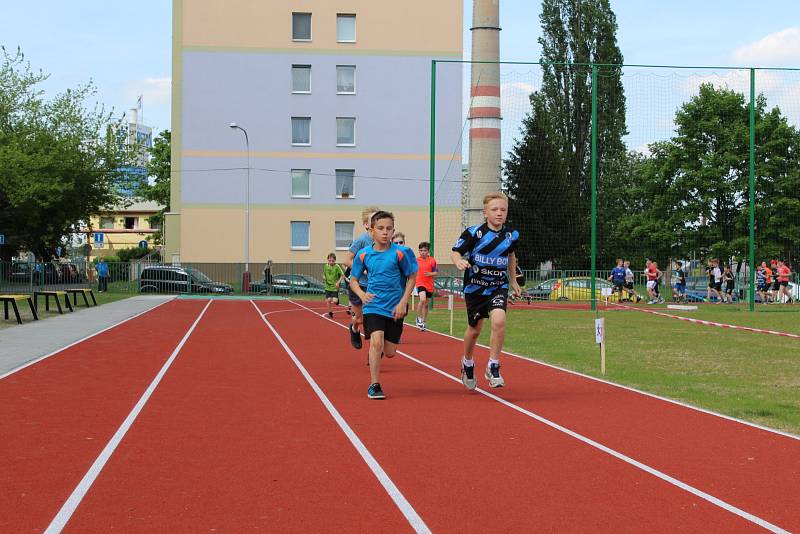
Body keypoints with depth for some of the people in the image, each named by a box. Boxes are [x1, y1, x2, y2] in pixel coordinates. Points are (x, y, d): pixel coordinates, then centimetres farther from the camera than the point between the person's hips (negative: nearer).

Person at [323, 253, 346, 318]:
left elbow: (342, 275, -9)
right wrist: (324, 277, -3)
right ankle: (330, 313, 16)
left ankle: (337, 299, 24)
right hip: (328, 286, 4)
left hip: (335, 287, -4)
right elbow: (324, 274, 19)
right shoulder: (326, 266, 2)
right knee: (328, 300, -1)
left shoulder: (337, 266, -11)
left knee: (334, 301, -12)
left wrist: (338, 282, -18)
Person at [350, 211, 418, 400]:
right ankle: (374, 385, -12)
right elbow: (353, 280, 8)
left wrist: (403, 303, -7)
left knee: (389, 352, 6)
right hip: (373, 306, 0)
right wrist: (362, 295, -12)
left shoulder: (400, 253, -8)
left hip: (395, 308, 0)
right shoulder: (363, 254, -2)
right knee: (376, 342, -21)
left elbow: (412, 277, 2)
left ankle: (376, 352, 43)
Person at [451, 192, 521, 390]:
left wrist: (513, 280, 22)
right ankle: (467, 363, 42)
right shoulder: (474, 232, -14)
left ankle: (493, 367, -11)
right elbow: (455, 251, -9)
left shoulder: (511, 235, -2)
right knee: (474, 329, 12)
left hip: (499, 286, 1)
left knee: (499, 320, -25)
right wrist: (459, 261, -32)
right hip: (475, 286, -1)